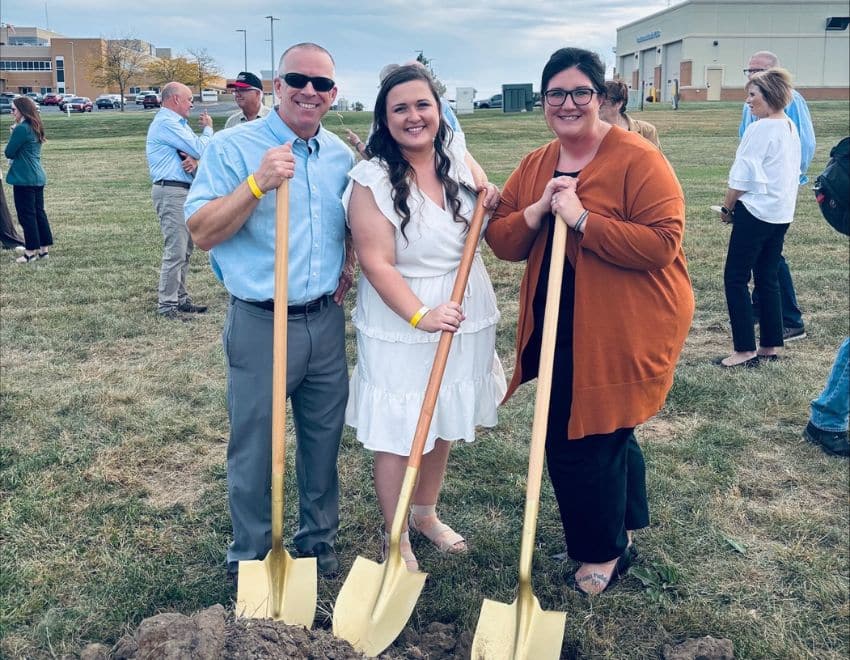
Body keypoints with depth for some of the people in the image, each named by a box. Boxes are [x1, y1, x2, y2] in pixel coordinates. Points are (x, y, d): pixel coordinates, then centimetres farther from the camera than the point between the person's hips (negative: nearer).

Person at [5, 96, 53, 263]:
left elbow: (9, 153, -12)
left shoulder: (21, 128, -17)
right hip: (38, 177, 9)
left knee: (26, 215, -1)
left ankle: (31, 251, 3)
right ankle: (44, 248, 16)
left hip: (24, 179, -9)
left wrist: (13, 134, 2)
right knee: (39, 212, 12)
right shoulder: (35, 128, 12)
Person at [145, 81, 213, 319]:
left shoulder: (179, 123, 19)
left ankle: (180, 298, 21)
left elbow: (196, 150, 12)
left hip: (184, 191, 10)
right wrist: (208, 128, 3)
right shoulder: (166, 123, -13)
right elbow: (199, 149, -16)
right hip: (171, 191, -10)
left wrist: (194, 159, -12)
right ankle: (166, 305, -6)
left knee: (185, 249, 14)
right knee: (175, 250, -11)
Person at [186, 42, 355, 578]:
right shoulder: (234, 147, -8)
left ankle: (319, 539, 34)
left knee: (324, 438, 15)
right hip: (260, 323, -5)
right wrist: (257, 183, -26)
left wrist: (351, 258, 7)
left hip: (327, 321, 5)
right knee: (254, 447, 6)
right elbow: (202, 233, -15)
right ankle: (250, 558, 25)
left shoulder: (341, 154, 8)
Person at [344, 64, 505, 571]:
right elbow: (377, 264, -18)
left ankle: (426, 514, 41)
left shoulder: (460, 161, 3)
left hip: (465, 321, 6)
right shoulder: (372, 180, -13)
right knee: (399, 438, 3)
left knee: (444, 429, 19)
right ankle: (396, 539, 24)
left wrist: (493, 206, -4)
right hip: (401, 331, -5)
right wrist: (421, 315, -29)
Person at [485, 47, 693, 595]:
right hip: (558, 327, 7)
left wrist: (582, 219, -26)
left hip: (623, 329, -7)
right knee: (606, 432, 22)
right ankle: (627, 524, 45)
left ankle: (604, 549, 22)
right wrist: (538, 211, -15)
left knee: (580, 440, -2)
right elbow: (501, 242, 4)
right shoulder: (534, 166, 8)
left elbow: (662, 243, -23)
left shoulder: (638, 159, -13)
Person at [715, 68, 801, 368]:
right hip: (782, 214, 9)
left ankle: (744, 350, -5)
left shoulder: (759, 130, -16)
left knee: (735, 278, -4)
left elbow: (742, 177, -16)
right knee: (768, 278, 14)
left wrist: (727, 206, -1)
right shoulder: (791, 129, 12)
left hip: (756, 211, -9)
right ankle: (770, 345, 19)